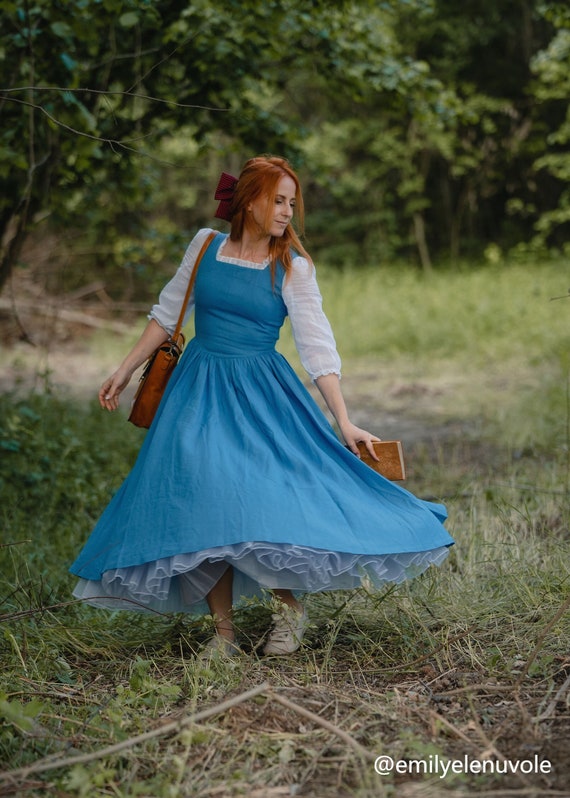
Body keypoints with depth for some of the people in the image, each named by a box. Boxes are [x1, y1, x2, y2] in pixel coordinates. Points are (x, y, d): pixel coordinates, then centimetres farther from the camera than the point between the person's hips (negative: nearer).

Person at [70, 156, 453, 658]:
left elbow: (317, 347, -8)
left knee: (262, 498, -17)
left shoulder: (292, 267, -5)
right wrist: (125, 371, 14)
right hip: (200, 386, 3)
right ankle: (224, 630, 3)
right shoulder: (206, 245, 2)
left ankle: (289, 607, 7)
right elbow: (167, 314, 13)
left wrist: (343, 422, -14)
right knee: (201, 497, -5)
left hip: (261, 391, -2)